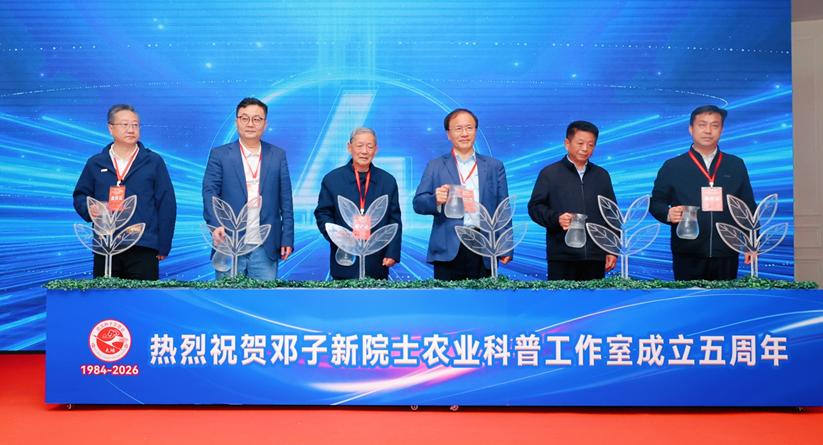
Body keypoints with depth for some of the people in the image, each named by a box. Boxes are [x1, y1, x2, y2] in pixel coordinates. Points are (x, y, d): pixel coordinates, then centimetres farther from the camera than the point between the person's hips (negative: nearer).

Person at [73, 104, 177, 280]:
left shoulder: (154, 162, 3)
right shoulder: (95, 163, 11)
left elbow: (167, 205, 2)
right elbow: (80, 196, 18)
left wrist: (163, 246, -1)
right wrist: (90, 209, -6)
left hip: (144, 248, -2)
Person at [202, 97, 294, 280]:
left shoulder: (278, 155, 8)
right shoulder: (219, 155, 4)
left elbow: (285, 200, 6)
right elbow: (210, 193, -5)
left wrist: (287, 238, 0)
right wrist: (216, 225, -23)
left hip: (266, 249, 1)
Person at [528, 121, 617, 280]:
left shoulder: (602, 175, 16)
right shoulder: (549, 173, 5)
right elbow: (535, 206, 2)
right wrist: (556, 218, -17)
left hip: (595, 256, 3)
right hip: (561, 256, -3)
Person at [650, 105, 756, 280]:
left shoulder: (736, 165, 11)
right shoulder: (672, 166, 4)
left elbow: (748, 207, 12)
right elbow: (655, 202, 5)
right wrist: (668, 214, -16)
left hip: (726, 255, 2)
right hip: (688, 255, -2)